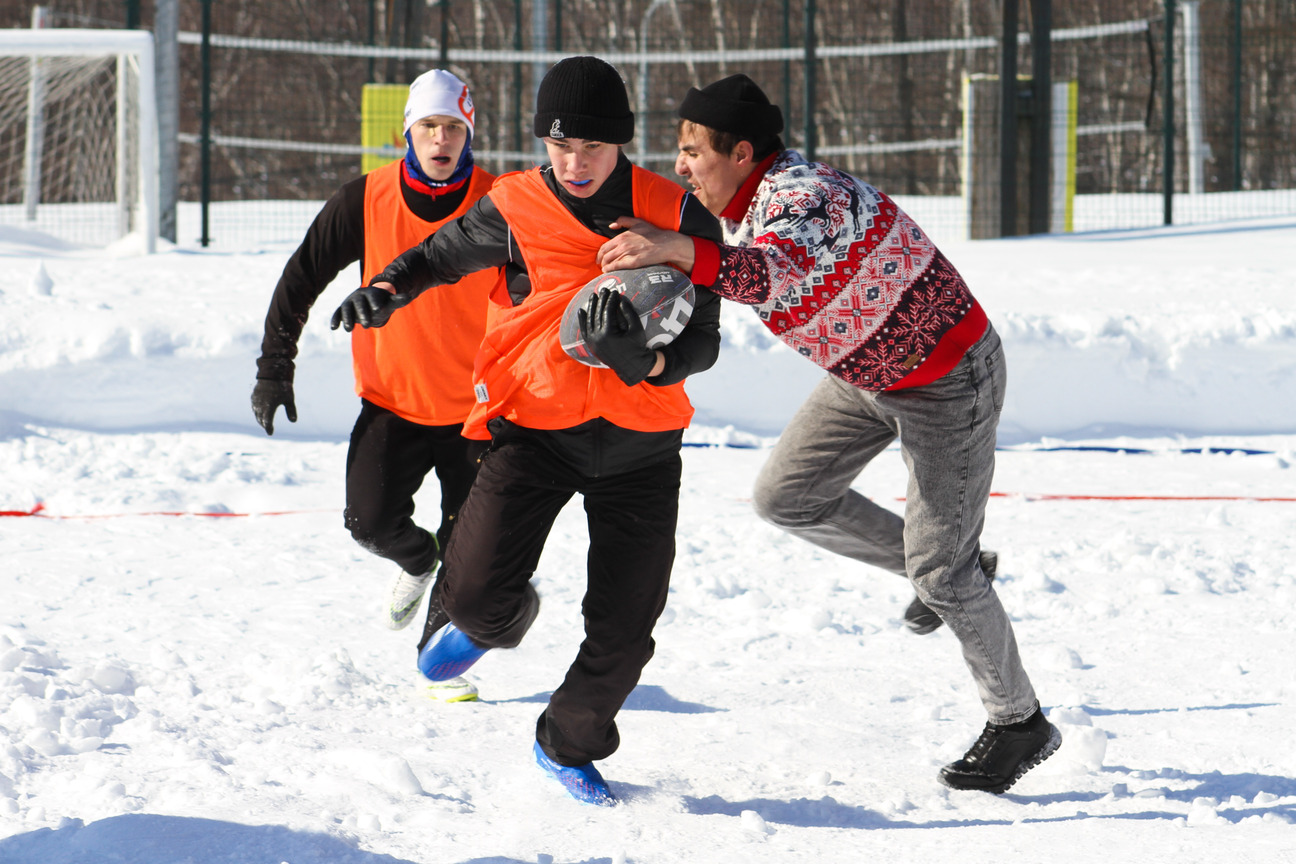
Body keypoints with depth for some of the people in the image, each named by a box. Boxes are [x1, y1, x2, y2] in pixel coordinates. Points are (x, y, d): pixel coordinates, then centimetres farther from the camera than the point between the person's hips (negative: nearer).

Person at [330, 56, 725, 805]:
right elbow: (443, 254, 12)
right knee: (478, 588, -18)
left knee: (625, 624, 2)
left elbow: (704, 342, -6)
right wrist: (389, 287, -9)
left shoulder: (678, 219, -7)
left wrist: (643, 361, -28)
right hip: (536, 425, -1)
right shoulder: (515, 212, -8)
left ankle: (571, 745, 30)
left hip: (639, 441, 1)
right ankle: (493, 623, 22)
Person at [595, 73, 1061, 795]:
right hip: (866, 373, 9)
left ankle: (1020, 725, 13)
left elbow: (783, 275, -54)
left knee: (940, 569, -5)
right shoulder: (743, 207, -2)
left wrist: (681, 250, -70)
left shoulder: (806, 195, -32)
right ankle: (947, 571, 23)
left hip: (946, 377, -9)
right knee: (786, 495, 6)